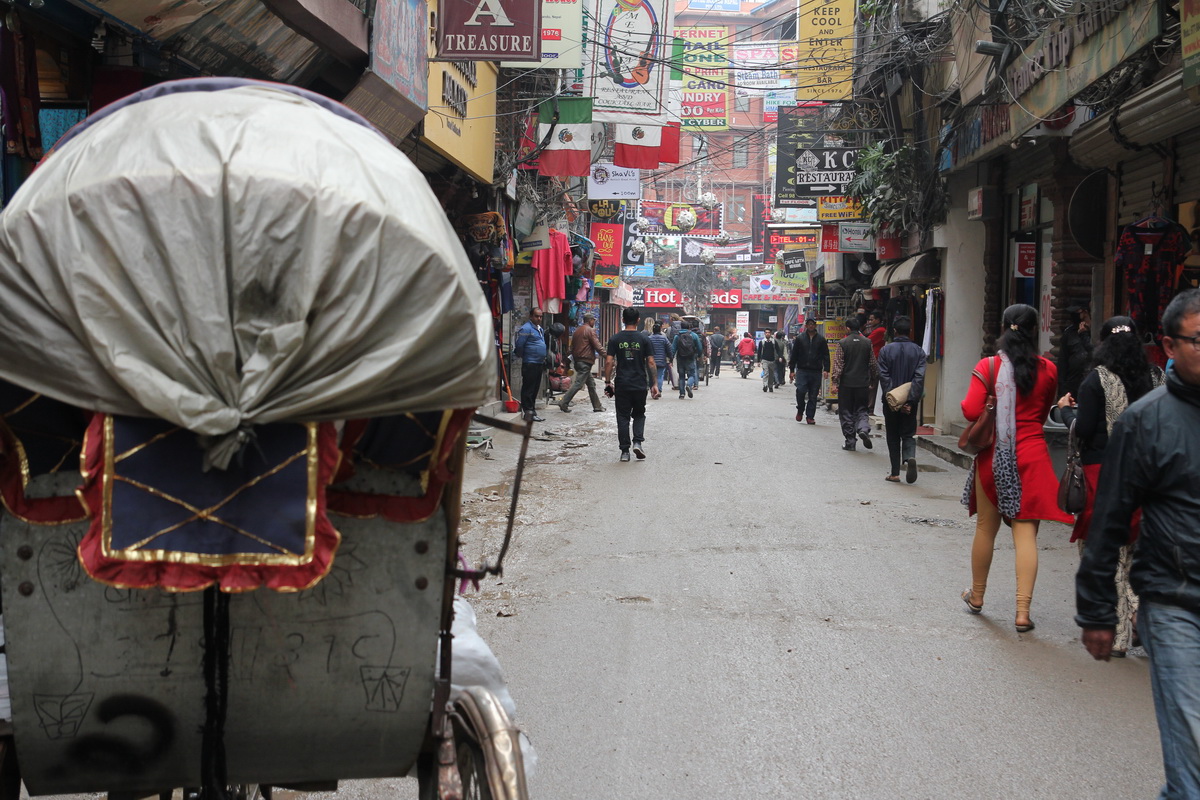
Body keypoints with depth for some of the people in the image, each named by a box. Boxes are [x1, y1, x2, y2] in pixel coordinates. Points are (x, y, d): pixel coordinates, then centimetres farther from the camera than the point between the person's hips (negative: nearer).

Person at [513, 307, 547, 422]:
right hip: (530, 364, -9)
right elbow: (519, 345, -14)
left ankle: (532, 410, 19)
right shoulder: (526, 329, -12)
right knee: (528, 389, -5)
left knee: (535, 389, 13)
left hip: (539, 364, 9)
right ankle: (528, 412, -4)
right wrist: (522, 356, -2)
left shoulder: (540, 329, 17)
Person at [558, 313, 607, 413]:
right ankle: (564, 403, -11)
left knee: (591, 383, 13)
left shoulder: (577, 331, 17)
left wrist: (574, 359, 27)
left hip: (577, 360, 10)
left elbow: (572, 347, 21)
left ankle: (597, 406, 15)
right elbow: (597, 346, -14)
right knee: (578, 383, -9)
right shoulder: (590, 330, -9)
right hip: (586, 361, -10)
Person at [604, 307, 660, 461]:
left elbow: (609, 362, -4)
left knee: (623, 417, 6)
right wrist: (654, 384, 4)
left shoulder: (615, 339, -1)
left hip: (621, 385, 0)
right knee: (639, 415, 17)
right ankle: (638, 442, -3)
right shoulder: (644, 338, -2)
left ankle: (624, 451, 4)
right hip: (640, 385, 0)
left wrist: (607, 382, 5)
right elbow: (651, 363, -2)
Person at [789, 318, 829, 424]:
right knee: (800, 390, -15)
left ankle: (810, 416, 11)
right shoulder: (800, 339, 7)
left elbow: (826, 356, 7)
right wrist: (792, 370, 4)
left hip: (816, 372, 1)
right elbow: (794, 355, 9)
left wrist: (826, 369, -5)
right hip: (802, 370, -1)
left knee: (813, 396, 3)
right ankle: (800, 410, 10)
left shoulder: (821, 339, 8)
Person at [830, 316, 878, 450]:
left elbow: (838, 364, -10)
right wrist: (875, 379, 20)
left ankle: (850, 441, 6)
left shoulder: (843, 343, -7)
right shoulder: (867, 343, 2)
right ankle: (863, 428, -16)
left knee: (846, 412, 6)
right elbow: (873, 364, 7)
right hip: (862, 383, 2)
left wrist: (835, 382, -6)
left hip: (846, 383, -2)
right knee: (861, 409, 12)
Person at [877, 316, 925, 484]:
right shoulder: (918, 351, 0)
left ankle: (895, 472, 8)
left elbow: (884, 377, -10)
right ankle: (910, 457, -19)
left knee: (893, 437, 10)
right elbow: (919, 377, -9)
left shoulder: (886, 350, -3)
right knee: (908, 434, 10)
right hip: (910, 401, 1)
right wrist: (911, 400, -12)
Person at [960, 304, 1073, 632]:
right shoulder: (1048, 370, -2)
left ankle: (977, 596, 31)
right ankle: (1023, 611, -5)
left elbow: (971, 411, -14)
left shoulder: (988, 367, -8)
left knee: (986, 528, 15)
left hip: (993, 457, 0)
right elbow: (1043, 413, 11)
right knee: (1025, 532, 0)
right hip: (1031, 455, 0)